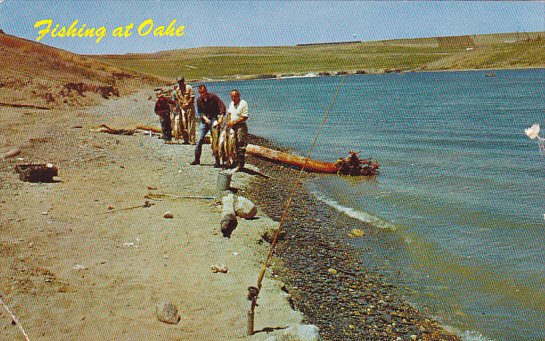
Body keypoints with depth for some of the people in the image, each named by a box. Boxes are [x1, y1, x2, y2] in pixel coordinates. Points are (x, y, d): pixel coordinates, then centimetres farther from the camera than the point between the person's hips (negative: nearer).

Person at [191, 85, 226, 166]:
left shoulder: (213, 97, -9)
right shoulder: (199, 100, 5)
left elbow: (222, 107, -15)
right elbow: (200, 112, 6)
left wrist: (221, 117, -27)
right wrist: (205, 118, -14)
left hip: (214, 119, -4)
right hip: (204, 119, 4)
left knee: (215, 140, -9)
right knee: (199, 139, 1)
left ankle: (217, 160, -5)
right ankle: (197, 159, 13)